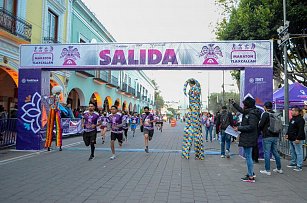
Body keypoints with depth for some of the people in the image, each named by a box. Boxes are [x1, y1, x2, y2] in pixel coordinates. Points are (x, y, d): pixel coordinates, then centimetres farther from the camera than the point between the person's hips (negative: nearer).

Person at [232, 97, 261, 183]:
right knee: (248, 156, 19)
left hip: (248, 139, -10)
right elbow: (242, 110, 32)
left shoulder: (252, 114, -18)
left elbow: (251, 126, -25)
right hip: (247, 138, 10)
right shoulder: (248, 112, 11)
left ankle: (251, 177, 4)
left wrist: (239, 128, -20)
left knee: (248, 156, -4)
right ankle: (251, 173, 31)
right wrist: (234, 104, 38)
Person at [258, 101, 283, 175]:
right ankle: (279, 168, 25)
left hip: (267, 136, -7)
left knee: (267, 153, -1)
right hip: (275, 136, 7)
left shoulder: (265, 114, -11)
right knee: (275, 152, 17)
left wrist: (262, 130, 6)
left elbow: (261, 125, -13)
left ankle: (267, 170, 3)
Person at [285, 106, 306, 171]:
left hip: (297, 139, -10)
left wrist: (298, 138, -25)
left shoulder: (300, 119, -16)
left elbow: (301, 130, -22)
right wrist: (287, 134, 16)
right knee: (292, 151, 18)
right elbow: (289, 128, 25)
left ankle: (299, 166, 1)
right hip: (291, 139, 10)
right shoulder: (292, 119, 15)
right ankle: (293, 163, 30)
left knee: (298, 152, -5)